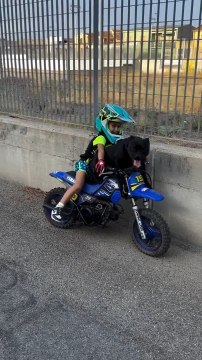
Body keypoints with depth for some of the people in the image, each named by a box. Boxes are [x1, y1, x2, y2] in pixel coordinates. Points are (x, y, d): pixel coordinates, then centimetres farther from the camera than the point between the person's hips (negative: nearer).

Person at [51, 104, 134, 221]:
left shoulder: (117, 140, 6)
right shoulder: (101, 137, -18)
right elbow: (101, 148, -38)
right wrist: (100, 161, -57)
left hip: (103, 168, 8)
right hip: (86, 164, -8)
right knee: (78, 186, -25)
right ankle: (58, 208, -19)